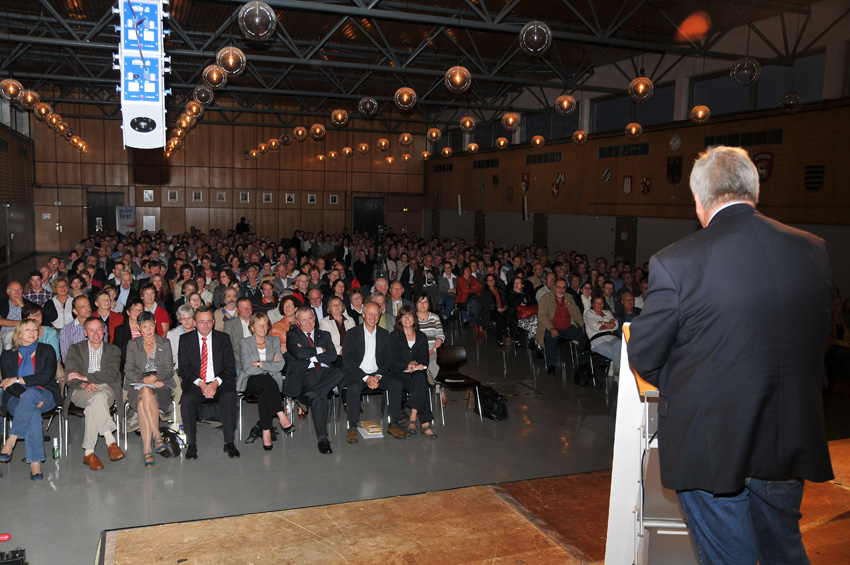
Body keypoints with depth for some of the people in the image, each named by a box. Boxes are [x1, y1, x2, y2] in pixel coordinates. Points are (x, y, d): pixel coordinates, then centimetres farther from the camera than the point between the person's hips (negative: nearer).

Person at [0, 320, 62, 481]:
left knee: (32, 393, -38)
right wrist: (24, 395, -20)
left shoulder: (46, 351, 8)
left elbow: (46, 376, -6)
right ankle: (35, 463, -40)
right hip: (17, 398, 0)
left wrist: (18, 380, -12)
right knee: (33, 413, -35)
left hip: (45, 396, 0)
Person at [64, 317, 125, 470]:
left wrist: (84, 377, -11)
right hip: (81, 392, -1)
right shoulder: (75, 350, 14)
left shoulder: (113, 350, 14)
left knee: (93, 406, -35)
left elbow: (112, 375, -4)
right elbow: (70, 378, 1)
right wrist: (85, 385, -20)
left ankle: (89, 453, -34)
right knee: (98, 397, -36)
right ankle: (111, 441, -41)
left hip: (106, 389, 1)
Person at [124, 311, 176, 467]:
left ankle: (146, 450, -39)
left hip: (160, 385, -1)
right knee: (146, 393, -37)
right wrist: (144, 379, -13)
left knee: (143, 403, -35)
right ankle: (157, 436, -39)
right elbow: (128, 371, 6)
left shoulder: (165, 343, 14)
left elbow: (169, 370, 6)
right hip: (138, 386, 1)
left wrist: (156, 377, -14)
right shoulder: (133, 344, 15)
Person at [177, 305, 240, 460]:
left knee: (229, 395, -32)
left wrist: (216, 383, -15)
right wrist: (201, 384, -15)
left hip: (219, 383, 0)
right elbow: (183, 368, 1)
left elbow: (230, 367, 2)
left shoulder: (223, 338, 8)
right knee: (187, 399, -32)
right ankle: (191, 444, -18)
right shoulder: (185, 339, 8)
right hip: (195, 383, 0)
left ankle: (229, 442, -22)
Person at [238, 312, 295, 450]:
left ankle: (266, 432, -37)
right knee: (267, 381, -37)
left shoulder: (275, 341, 14)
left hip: (271, 380, 2)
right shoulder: (245, 343, 6)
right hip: (251, 382, -2)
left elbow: (280, 365, 0)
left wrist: (260, 364, -8)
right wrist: (270, 365, -6)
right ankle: (282, 417, -40)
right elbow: (247, 368, -7)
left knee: (264, 393, -35)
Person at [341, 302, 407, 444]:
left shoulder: (384, 334, 10)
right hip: (357, 373, -3)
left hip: (377, 373, 3)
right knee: (354, 387, -35)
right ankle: (352, 427, -22)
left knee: (396, 383, -23)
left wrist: (378, 376, -11)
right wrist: (366, 377, -18)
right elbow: (347, 360, -8)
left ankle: (393, 424, -14)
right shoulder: (352, 333, -2)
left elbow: (387, 359, 8)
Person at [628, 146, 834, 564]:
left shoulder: (675, 263, -19)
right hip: (790, 441, 5)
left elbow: (643, 357, -10)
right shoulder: (814, 251, -3)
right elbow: (818, 340, 8)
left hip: (710, 445, -4)